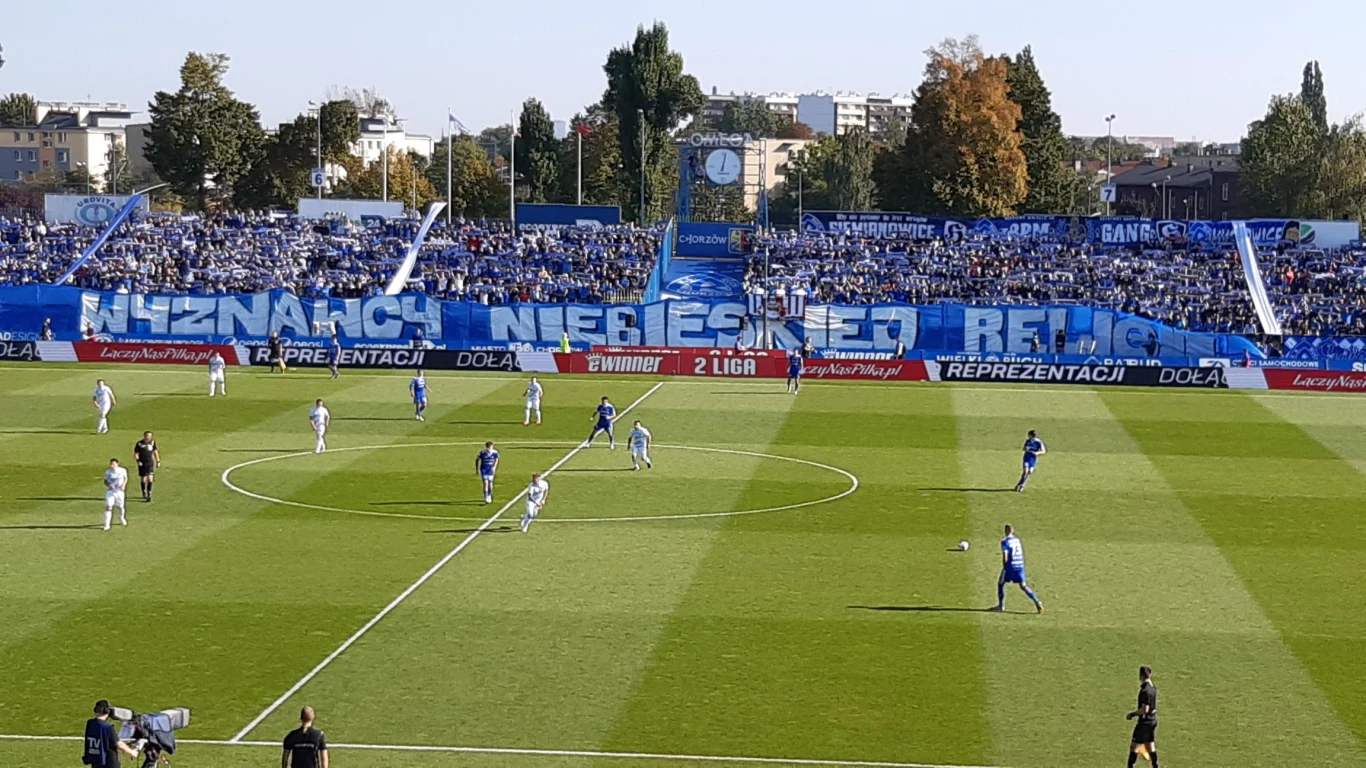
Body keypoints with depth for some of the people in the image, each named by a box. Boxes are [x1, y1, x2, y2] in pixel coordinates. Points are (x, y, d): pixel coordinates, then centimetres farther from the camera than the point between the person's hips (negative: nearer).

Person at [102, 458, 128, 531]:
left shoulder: (122, 470, -6)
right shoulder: (107, 472, -4)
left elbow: (126, 478, 9)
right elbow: (105, 481, 7)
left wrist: (123, 485, -8)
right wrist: (109, 485, -14)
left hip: (119, 491, 0)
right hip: (110, 491, 0)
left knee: (121, 507, 11)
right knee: (108, 507, -12)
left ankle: (122, 519, 44)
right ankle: (107, 525, -10)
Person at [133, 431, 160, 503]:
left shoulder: (152, 442, 3)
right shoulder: (139, 444, -6)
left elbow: (155, 452, 15)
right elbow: (135, 454, -1)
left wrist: (158, 461, 12)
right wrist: (138, 460, -17)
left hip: (150, 463, 2)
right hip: (142, 464, -2)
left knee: (150, 479, -8)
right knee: (143, 479, 5)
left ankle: (149, 495, -2)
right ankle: (144, 494, 22)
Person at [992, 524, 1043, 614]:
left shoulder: (1005, 541, -8)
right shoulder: (1017, 539, 11)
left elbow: (1005, 556, -14)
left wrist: (1004, 568, -3)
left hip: (1010, 566, -5)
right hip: (1020, 565, 5)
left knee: (1000, 583, 13)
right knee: (1023, 585, 5)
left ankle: (1001, 605, 14)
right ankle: (1036, 601, -13)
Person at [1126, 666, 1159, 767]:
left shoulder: (1145, 691, -22)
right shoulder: (1153, 688, 6)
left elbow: (1145, 709, -24)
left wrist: (1132, 714, -15)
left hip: (1145, 722, -9)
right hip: (1152, 721, 9)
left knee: (1134, 746, -2)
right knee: (1151, 747, 15)